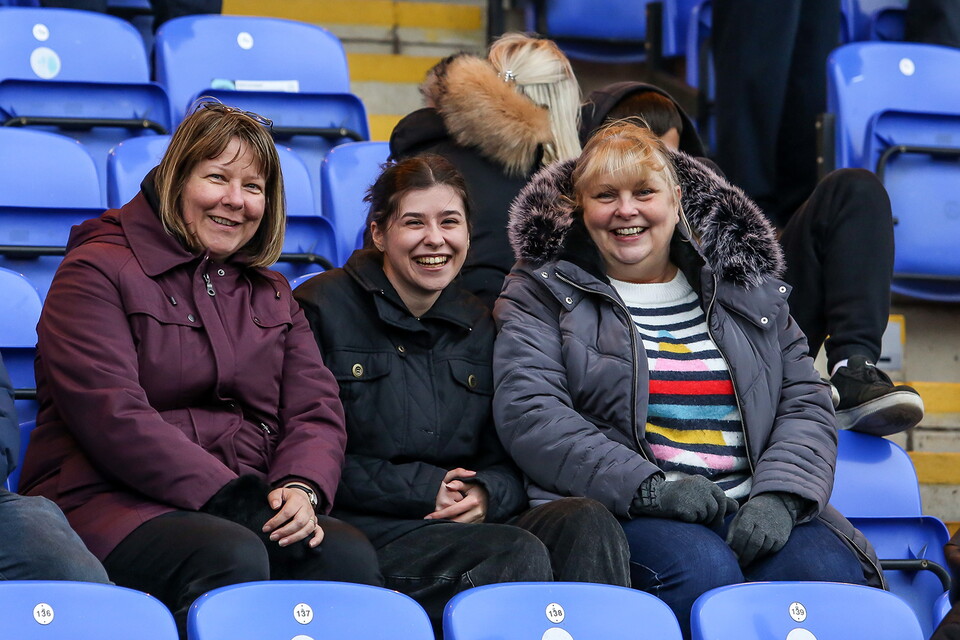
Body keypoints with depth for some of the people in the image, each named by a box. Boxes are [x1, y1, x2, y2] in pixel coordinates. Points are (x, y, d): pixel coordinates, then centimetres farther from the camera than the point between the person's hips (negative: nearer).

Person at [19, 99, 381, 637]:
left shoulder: (272, 295, 23)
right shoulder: (97, 272, 1)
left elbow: (317, 408, 13)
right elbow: (113, 417, -12)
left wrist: (301, 487, -11)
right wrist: (227, 495, -19)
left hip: (248, 507, 6)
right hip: (111, 505, -5)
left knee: (349, 554, -27)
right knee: (233, 558, -37)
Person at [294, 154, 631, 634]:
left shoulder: (478, 327, 19)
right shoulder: (324, 308, 3)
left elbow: (509, 461, 18)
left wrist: (487, 494, -7)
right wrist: (423, 488, -11)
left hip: (469, 525, 5)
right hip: (363, 532, -5)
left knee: (586, 522, -24)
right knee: (518, 555, -32)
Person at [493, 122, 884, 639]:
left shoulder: (748, 290, 22)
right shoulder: (542, 294, 11)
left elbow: (806, 404, 15)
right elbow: (528, 413, -4)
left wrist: (779, 494, -8)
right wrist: (647, 486, -16)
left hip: (753, 511, 3)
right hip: (618, 514, -3)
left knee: (834, 575, -29)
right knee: (703, 569, -36)